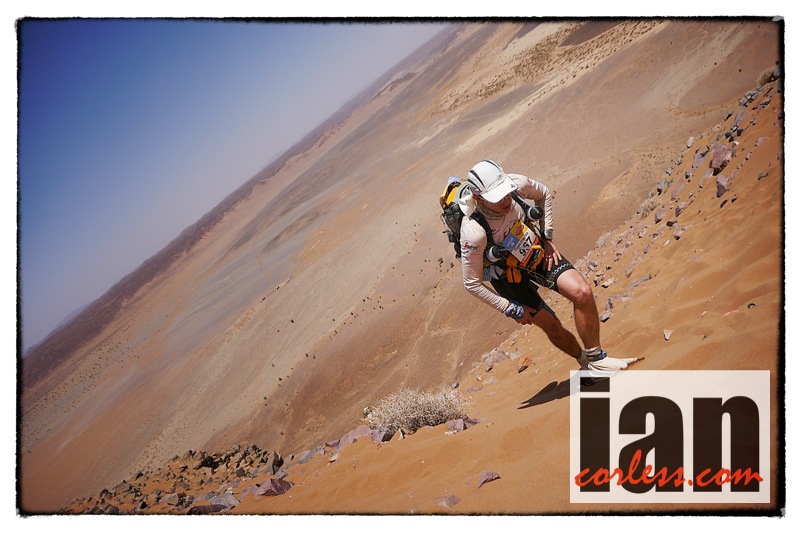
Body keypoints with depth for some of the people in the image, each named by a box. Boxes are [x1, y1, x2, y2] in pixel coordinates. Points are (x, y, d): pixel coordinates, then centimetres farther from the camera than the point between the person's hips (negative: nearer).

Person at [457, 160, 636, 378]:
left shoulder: (516, 183, -26)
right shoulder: (474, 232, -37)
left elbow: (544, 194, 1)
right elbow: (472, 284, -24)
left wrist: (547, 238, -3)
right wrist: (513, 310, -15)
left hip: (539, 252, 3)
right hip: (510, 276, -3)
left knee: (582, 292, -19)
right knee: (553, 328, 3)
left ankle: (596, 360, -3)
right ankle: (586, 364, 34)